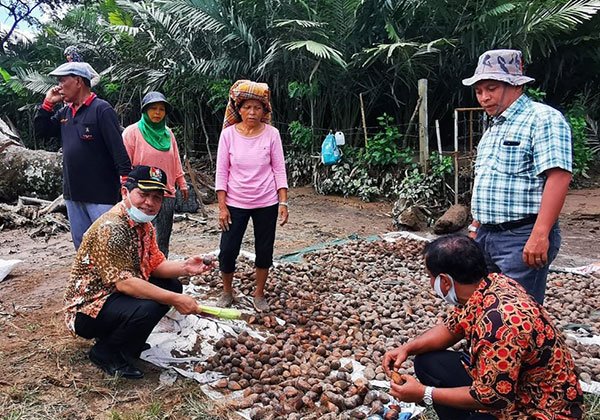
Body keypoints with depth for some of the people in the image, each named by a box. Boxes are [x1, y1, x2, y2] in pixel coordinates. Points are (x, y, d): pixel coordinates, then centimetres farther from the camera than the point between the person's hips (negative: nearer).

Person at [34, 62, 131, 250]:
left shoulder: (101, 109, -10)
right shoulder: (65, 112, 14)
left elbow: (118, 147, -15)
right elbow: (40, 130, 18)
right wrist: (48, 103, 7)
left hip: (101, 193, -8)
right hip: (73, 192, 8)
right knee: (81, 245, 14)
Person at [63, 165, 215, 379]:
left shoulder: (145, 224, 3)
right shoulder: (110, 228, -26)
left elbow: (155, 264, 6)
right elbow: (124, 282, -32)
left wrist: (185, 267, -14)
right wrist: (175, 300, -32)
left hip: (117, 297, 9)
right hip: (88, 309, -9)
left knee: (172, 286, 4)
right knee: (146, 309, -32)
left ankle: (128, 341, 14)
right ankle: (105, 352, -3)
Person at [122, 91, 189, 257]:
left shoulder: (168, 133, 12)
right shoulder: (132, 132, -4)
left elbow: (176, 161, 19)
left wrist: (182, 184, 18)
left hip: (167, 195, 6)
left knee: (163, 243, 12)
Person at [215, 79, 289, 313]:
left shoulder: (271, 134, -5)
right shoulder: (229, 134, -6)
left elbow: (279, 170, -1)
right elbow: (222, 172, -3)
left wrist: (283, 202, -6)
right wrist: (222, 206, -7)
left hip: (266, 203, 1)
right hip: (235, 203, 0)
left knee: (264, 249, 9)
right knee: (228, 250, 3)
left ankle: (259, 294, 29)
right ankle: (227, 291, 27)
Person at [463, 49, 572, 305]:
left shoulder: (543, 119, -9)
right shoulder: (493, 129, 19)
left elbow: (558, 177, -20)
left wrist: (540, 235, -26)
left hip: (522, 238, -9)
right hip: (486, 236, 9)